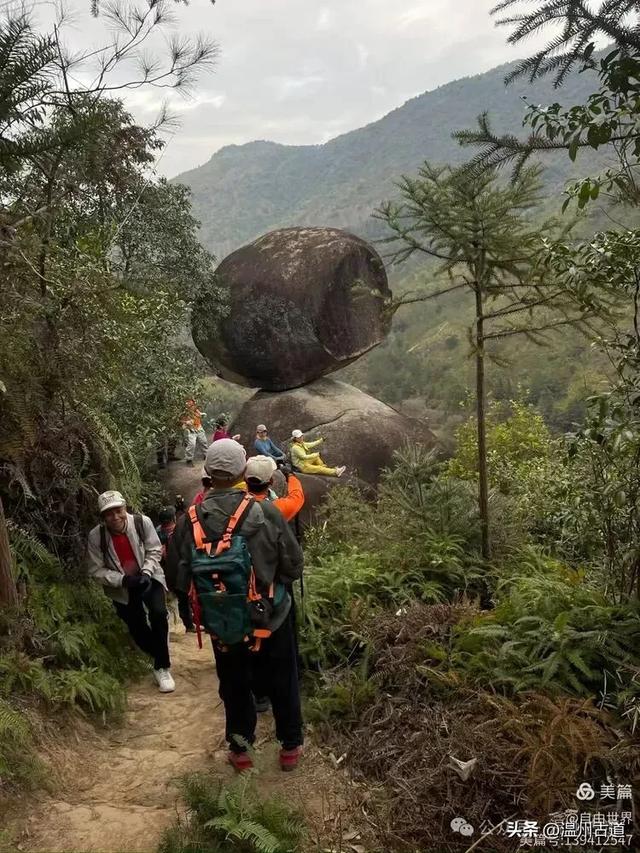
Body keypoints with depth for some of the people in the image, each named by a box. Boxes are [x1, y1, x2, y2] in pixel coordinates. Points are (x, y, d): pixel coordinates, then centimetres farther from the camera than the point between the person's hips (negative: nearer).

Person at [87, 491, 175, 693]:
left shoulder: (142, 522, -21)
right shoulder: (96, 536, -20)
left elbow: (154, 551, -9)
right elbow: (96, 570, -14)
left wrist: (146, 573, -24)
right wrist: (123, 580, -27)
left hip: (148, 577, -1)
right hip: (121, 588, 1)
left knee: (158, 614, -24)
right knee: (138, 630, 6)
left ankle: (162, 668, -9)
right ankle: (160, 658, 37)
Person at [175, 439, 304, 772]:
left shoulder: (193, 520, -15)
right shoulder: (265, 513, -22)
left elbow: (185, 577, -3)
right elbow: (294, 566, -13)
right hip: (270, 619, -2)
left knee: (234, 687, 23)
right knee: (282, 684, 20)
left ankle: (239, 750, 37)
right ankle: (291, 746, 36)